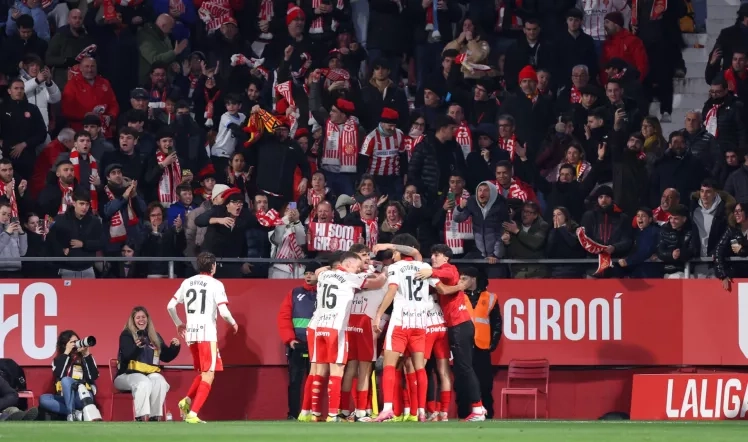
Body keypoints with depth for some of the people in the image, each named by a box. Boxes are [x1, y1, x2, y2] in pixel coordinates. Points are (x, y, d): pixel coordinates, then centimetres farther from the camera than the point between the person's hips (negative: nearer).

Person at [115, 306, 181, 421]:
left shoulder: (155, 337, 17)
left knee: (160, 382, -31)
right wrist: (137, 347, -36)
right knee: (144, 383, -38)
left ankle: (154, 417, -26)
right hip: (128, 374, -4)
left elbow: (166, 357, 23)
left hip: (151, 373, 4)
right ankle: (140, 418, -38)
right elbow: (127, 355, -16)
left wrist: (175, 347, 4)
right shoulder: (126, 335, 2)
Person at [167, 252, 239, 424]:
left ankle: (187, 401, 4)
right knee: (208, 376, -2)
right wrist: (233, 323, 8)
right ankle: (193, 414, -13)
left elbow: (170, 306, 10)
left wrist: (178, 323, 26)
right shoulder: (215, 285, -6)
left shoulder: (187, 282, 10)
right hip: (207, 334, -6)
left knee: (203, 373, 22)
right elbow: (223, 312, -12)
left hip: (190, 333, 6)